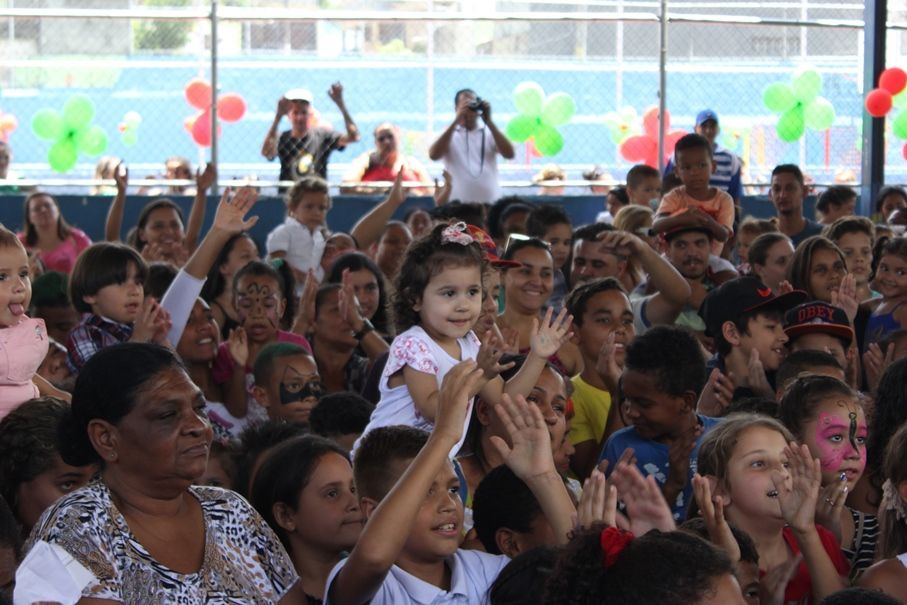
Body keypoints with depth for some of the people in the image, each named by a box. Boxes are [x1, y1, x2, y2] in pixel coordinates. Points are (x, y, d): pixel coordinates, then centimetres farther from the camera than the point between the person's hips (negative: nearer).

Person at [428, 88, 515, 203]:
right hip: (458, 205, -2)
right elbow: (434, 155, -10)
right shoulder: (448, 134, 9)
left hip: (490, 203, 2)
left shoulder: (490, 133, 12)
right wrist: (455, 121, -13)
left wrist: (489, 121, -8)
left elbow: (509, 154, -4)